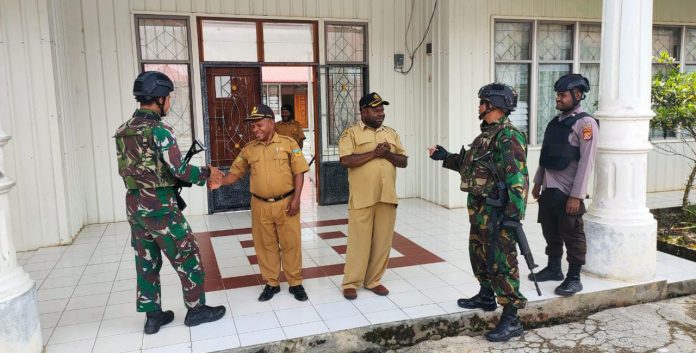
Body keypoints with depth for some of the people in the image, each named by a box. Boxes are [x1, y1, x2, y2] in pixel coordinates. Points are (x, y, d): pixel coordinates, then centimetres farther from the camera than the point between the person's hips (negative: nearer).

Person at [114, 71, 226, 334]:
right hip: (159, 205, -8)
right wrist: (207, 173, -4)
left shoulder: (123, 130, 9)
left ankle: (153, 315, 22)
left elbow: (130, 168, 14)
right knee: (187, 257, 5)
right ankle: (196, 309, 15)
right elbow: (178, 169, -19)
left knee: (146, 261, 14)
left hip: (134, 204, 8)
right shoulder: (158, 129, -16)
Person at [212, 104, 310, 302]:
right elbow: (235, 173, 8)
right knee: (265, 245, 11)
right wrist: (219, 181, -12)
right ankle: (272, 283, 26)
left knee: (290, 243, 6)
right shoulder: (249, 149, 6)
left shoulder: (288, 143, -2)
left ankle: (295, 283, 20)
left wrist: (296, 199, -11)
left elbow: (299, 172, -4)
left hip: (285, 203, -3)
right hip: (260, 205, 3)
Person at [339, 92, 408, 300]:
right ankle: (351, 282, 13)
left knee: (382, 241, 9)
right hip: (362, 198, -4)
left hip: (387, 197, 5)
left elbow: (403, 162, 9)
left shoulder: (391, 133, 13)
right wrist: (374, 153, -15)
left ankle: (374, 280, 22)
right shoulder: (351, 133, -1)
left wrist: (387, 154, -10)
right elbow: (345, 161, -15)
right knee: (359, 240, 0)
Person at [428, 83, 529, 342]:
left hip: (497, 213, -10)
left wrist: (514, 213, -28)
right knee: (479, 255, 22)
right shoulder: (487, 134, 14)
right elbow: (470, 164, 24)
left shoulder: (508, 137, -17)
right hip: (479, 209, 10)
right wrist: (445, 156, 22)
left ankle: (511, 320, 2)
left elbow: (518, 177, -24)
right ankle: (486, 297, 41)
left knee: (502, 263, -6)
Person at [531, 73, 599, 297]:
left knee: (572, 235, 3)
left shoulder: (585, 123, -11)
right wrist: (537, 182, 16)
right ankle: (554, 268, 32)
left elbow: (586, 161, -16)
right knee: (550, 232, 17)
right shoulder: (556, 121, 13)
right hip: (548, 189, 8)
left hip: (568, 192, -7)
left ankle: (574, 278, 14)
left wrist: (577, 195, -19)